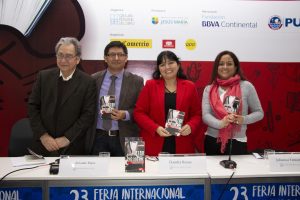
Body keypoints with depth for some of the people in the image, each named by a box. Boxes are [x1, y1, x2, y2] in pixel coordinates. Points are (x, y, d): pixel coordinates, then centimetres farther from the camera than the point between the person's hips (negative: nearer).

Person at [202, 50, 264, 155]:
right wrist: (220, 123, -25)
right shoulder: (209, 89, 3)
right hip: (212, 141, 2)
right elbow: (205, 115, -6)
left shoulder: (246, 86, -1)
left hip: (237, 142, -1)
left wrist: (244, 119, -14)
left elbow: (259, 112, 5)